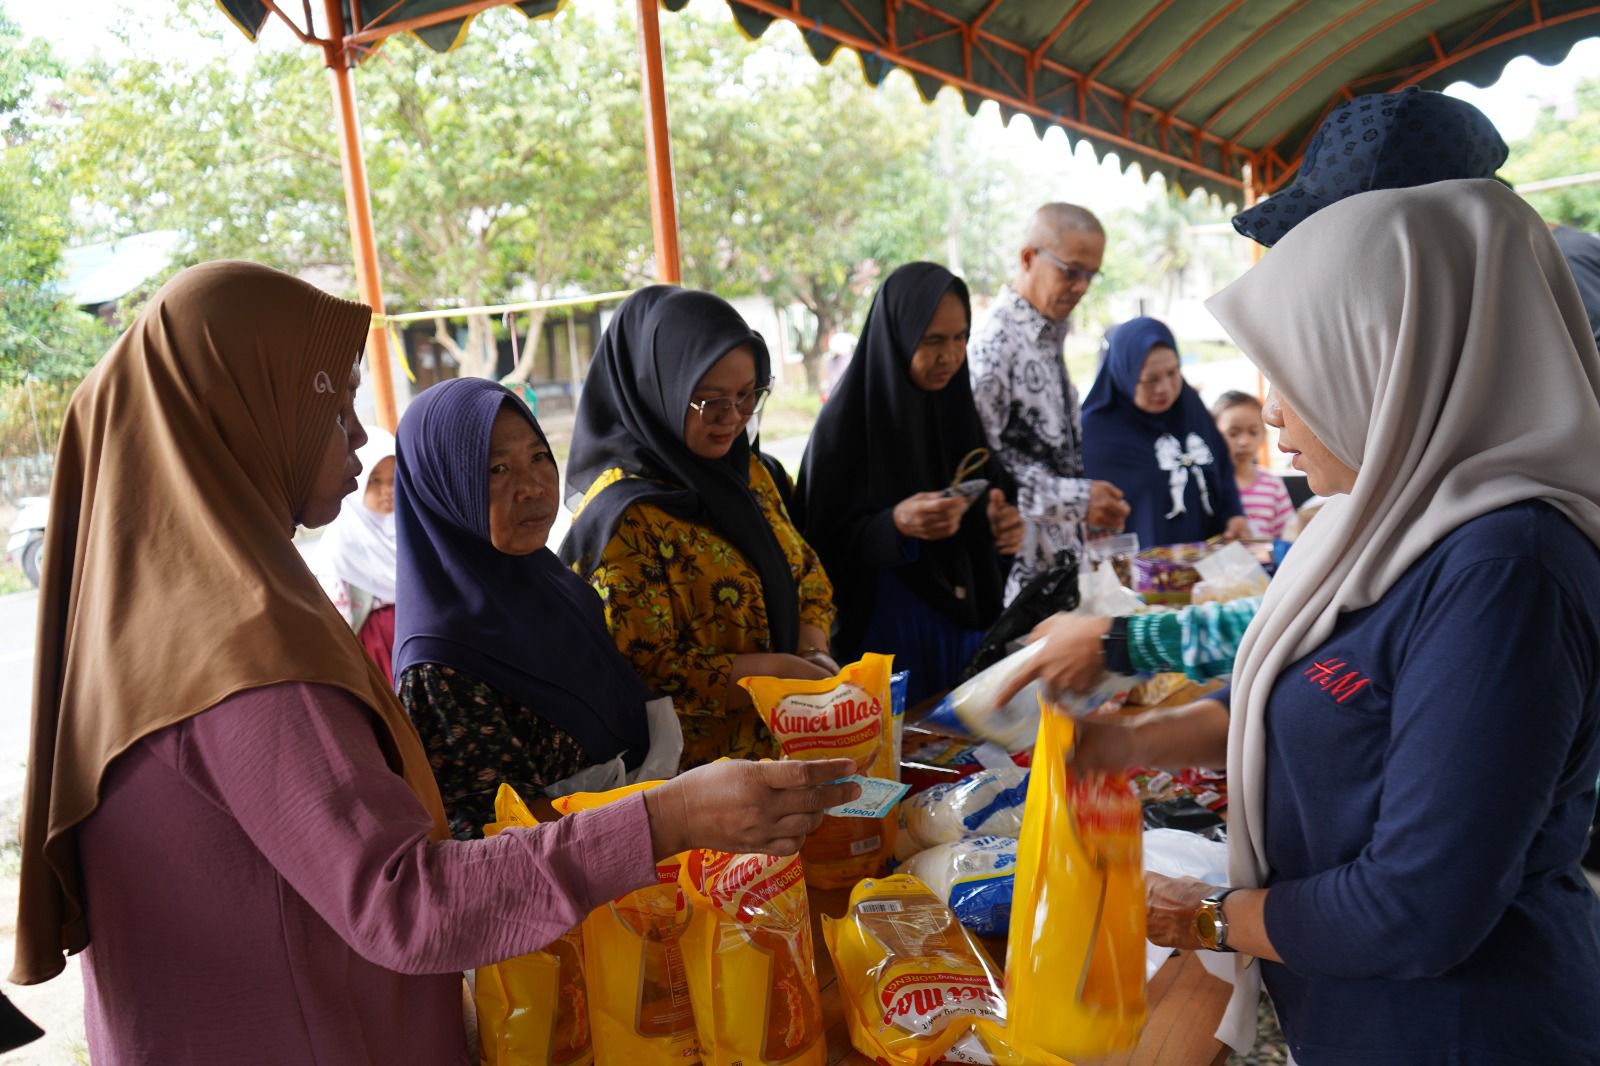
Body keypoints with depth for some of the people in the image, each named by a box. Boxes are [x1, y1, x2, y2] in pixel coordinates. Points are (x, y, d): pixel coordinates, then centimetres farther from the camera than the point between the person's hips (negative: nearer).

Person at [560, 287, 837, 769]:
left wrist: (814, 652, -3)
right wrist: (778, 670, -17)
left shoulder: (746, 469, 8)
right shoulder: (624, 515, -16)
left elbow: (806, 569, 15)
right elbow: (646, 668, -16)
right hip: (700, 762, -7)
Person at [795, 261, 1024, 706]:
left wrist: (1002, 522, -8)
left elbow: (990, 496, 14)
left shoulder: (960, 407, 4)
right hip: (886, 631, -5)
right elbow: (824, 545, -12)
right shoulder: (845, 423, -13)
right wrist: (895, 525, -28)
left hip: (963, 619, 6)